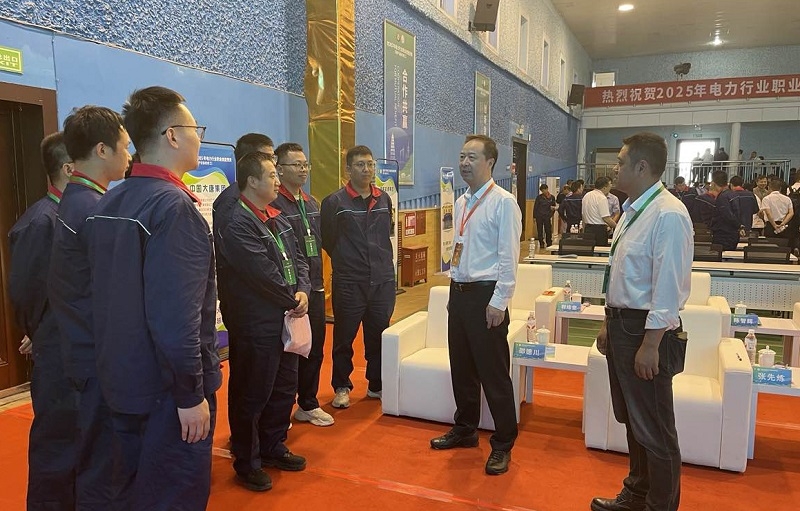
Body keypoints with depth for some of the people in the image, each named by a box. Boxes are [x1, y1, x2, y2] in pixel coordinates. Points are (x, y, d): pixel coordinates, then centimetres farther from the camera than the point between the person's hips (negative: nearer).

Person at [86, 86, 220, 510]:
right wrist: (191, 394, -18)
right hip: (166, 388, -8)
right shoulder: (173, 205, -21)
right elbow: (175, 314, -27)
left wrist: (120, 369, 20)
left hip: (122, 379, 9)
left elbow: (109, 295, 12)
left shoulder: (109, 203, 6)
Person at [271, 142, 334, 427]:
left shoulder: (311, 203, 14)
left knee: (314, 349, 15)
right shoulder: (274, 204, -14)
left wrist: (317, 281, 17)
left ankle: (308, 405, 31)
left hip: (314, 289, 8)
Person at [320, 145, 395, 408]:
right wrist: (345, 260, 7)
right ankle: (342, 387, 25)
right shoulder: (334, 202, -7)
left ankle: (377, 385, 29)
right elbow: (327, 240, -1)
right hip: (348, 282, -4)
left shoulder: (384, 199, 7)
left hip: (383, 280, 4)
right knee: (344, 337, 8)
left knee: (379, 335, 13)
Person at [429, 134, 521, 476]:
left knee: (493, 373, 1)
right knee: (461, 368, 17)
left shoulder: (503, 202, -11)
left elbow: (508, 257, -14)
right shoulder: (461, 203, 12)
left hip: (486, 295, -7)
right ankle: (465, 430, 35)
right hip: (459, 292, 8)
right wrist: (456, 290, 14)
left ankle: (503, 445, 18)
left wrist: (498, 302, -17)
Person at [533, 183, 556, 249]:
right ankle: (541, 244, 11)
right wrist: (534, 216, -1)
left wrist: (553, 208, -3)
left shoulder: (552, 197, 2)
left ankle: (549, 244, 9)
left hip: (547, 216, 0)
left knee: (548, 231, 0)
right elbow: (535, 207, 2)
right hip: (539, 216, 0)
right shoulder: (539, 197, -1)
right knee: (540, 231, 3)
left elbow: (554, 206, 17)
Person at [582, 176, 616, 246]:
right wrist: (617, 227, -7)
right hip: (599, 230, -8)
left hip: (587, 230, 8)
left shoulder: (586, 196, 11)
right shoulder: (602, 198, -15)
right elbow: (606, 218, -19)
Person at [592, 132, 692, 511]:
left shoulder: (668, 215, -19)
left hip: (646, 330, -10)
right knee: (631, 419, 22)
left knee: (654, 429, 5)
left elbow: (669, 287, -22)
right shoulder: (632, 210, 9)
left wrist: (650, 344, -21)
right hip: (621, 323, 10)